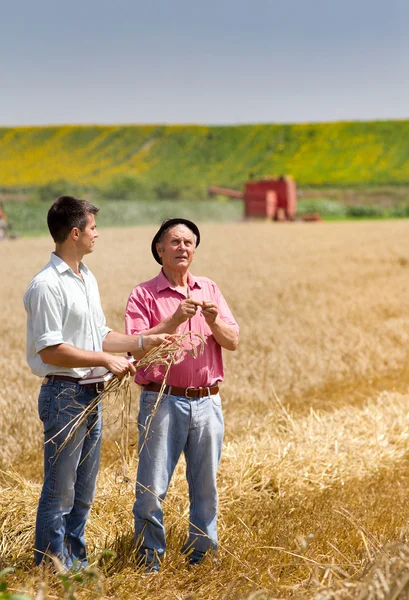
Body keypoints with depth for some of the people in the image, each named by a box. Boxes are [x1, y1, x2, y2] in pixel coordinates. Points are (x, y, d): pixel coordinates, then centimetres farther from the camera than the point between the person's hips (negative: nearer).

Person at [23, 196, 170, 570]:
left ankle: (77, 565, 26)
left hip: (91, 395, 9)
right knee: (59, 492, -2)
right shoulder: (47, 285, -15)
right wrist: (106, 360, -17)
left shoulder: (87, 279, 14)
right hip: (64, 395, -9)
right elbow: (51, 350, -19)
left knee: (83, 492, 16)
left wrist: (141, 343, 8)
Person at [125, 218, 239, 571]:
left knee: (206, 485, 10)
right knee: (152, 487, -2)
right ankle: (150, 558, 11)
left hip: (207, 401, 4)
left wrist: (214, 321, -12)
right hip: (163, 402, -4)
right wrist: (174, 320, -20)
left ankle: (201, 553, 23)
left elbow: (233, 342, 7)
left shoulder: (210, 290, 12)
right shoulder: (144, 296, 0)